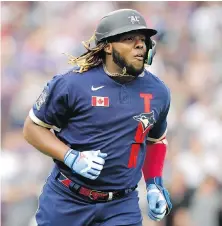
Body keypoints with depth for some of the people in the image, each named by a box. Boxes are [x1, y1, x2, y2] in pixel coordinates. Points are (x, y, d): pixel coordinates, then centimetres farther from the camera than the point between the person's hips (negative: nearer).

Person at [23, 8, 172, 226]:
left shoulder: (158, 92, 3)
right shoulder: (72, 84, -10)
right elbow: (33, 127, -2)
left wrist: (154, 184, 9)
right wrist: (72, 158, -15)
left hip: (121, 207, 2)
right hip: (66, 200, -2)